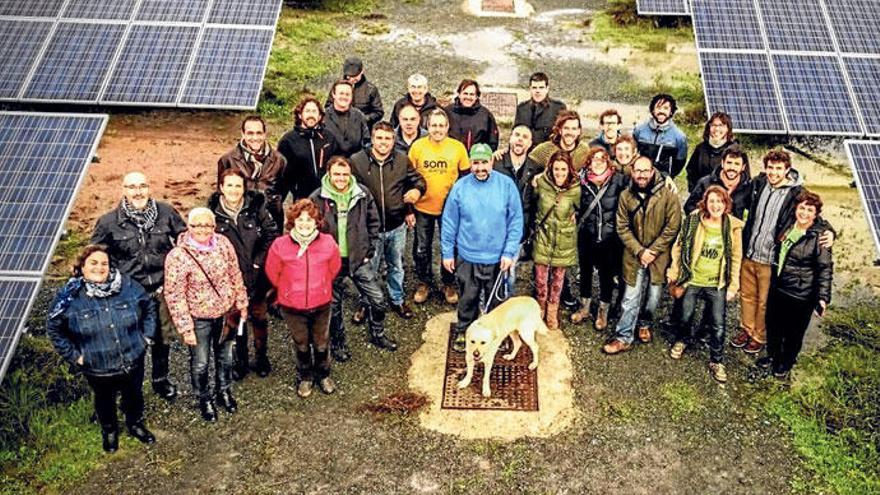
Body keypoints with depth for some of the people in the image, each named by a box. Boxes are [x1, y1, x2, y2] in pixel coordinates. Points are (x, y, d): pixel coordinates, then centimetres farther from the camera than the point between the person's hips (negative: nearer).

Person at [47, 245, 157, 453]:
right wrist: (73, 355, -6)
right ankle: (109, 430, 52)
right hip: (97, 368, -1)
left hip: (133, 361, 1)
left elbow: (149, 306, 3)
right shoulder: (70, 296, -16)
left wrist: (147, 336, -1)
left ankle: (136, 424, 52)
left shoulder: (127, 285, -13)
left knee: (134, 395, 23)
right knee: (105, 400, 24)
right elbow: (53, 328, -3)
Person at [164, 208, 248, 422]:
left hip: (225, 312, 4)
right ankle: (204, 399, 40)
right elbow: (175, 296, -17)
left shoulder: (223, 243, -10)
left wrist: (241, 303, 6)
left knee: (225, 356, 23)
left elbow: (235, 275, 2)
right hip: (199, 318, -4)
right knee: (200, 363, 14)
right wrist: (186, 328, -15)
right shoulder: (177, 257, -23)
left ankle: (224, 391, 47)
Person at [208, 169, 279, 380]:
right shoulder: (213, 212, -9)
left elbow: (271, 233, -5)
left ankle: (261, 357, 35)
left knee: (259, 317, 15)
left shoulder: (256, 207, -10)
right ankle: (240, 360, 32)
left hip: (256, 275, 0)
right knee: (234, 319, 13)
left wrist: (260, 260, -10)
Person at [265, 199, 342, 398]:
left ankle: (323, 375, 44)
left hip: (321, 304, 1)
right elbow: (273, 273, -1)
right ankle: (304, 378, 42)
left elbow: (334, 269, 5)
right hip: (292, 307, -1)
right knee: (301, 344, 17)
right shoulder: (280, 245, -19)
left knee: (322, 343, 18)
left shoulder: (328, 243, -15)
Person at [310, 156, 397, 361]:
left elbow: (374, 222, 6)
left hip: (360, 259, 2)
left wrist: (370, 249, 1)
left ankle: (377, 335, 32)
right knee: (333, 306, 12)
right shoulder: (317, 199, -11)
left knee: (378, 300, 7)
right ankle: (338, 344, 33)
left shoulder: (362, 194, -5)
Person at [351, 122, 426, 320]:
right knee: (368, 268, 14)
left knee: (396, 266, 21)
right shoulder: (357, 161, -10)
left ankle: (398, 300, 41)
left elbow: (418, 179, 10)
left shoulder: (402, 160, -4)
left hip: (397, 226, 2)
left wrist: (417, 190, -12)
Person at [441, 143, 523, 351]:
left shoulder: (507, 185, -10)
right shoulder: (460, 187, -8)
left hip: (498, 258, 0)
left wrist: (509, 252, -11)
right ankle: (463, 332, 34)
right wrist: (447, 253, 0)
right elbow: (449, 223, -1)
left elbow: (516, 221, -7)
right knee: (468, 298, 13)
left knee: (496, 299, 16)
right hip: (467, 256, 0)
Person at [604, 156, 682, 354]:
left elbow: (672, 227, -11)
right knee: (631, 299, 2)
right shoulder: (626, 196, -5)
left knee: (654, 296, 12)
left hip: (659, 255, 0)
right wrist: (640, 251, -13)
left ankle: (644, 324, 40)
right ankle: (623, 338, 12)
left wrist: (653, 251, -13)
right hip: (634, 255, 1)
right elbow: (623, 228, -3)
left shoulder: (668, 195, -12)